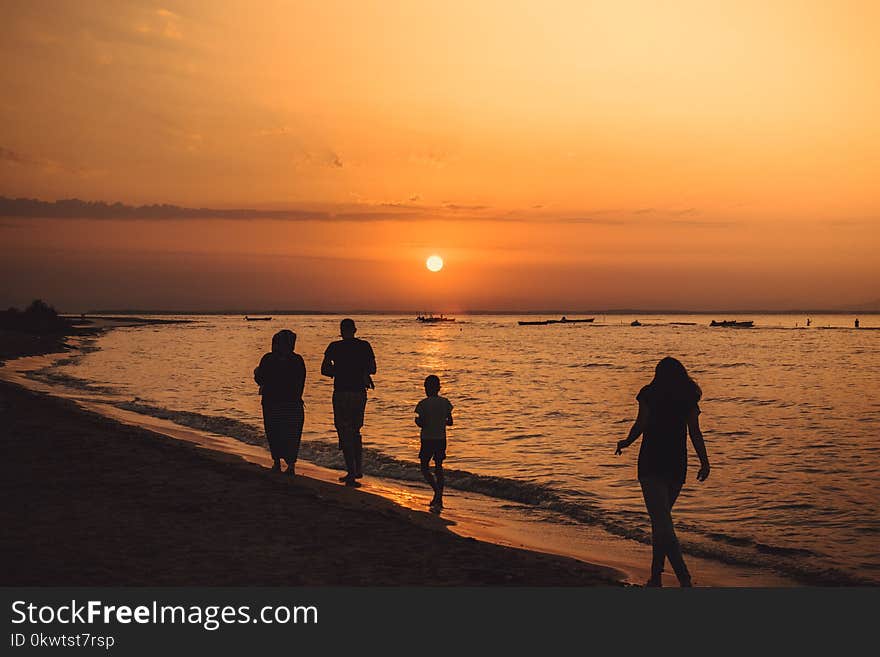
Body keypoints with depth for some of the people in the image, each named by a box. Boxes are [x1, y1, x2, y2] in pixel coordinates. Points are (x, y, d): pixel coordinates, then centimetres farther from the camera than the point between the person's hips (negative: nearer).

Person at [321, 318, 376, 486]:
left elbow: (324, 370, -6)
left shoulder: (334, 347, -5)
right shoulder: (364, 346, 2)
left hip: (341, 393, -3)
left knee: (345, 434, 0)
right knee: (355, 432, 19)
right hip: (359, 392, 3)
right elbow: (372, 369, 5)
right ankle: (358, 470, 20)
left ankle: (352, 473, -4)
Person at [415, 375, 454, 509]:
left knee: (425, 468, 6)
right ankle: (439, 498, 14)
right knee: (439, 467, 15)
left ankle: (437, 491, -17)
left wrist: (417, 420, 5)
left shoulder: (423, 404, -12)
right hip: (441, 439, 4)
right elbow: (450, 422, 3)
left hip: (427, 439, -4)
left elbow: (421, 423, -17)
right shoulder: (445, 402, 1)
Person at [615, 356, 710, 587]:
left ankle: (684, 578, -24)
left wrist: (626, 442, 11)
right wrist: (705, 461, -1)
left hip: (652, 462, -4)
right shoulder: (689, 397, 8)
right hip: (677, 464, 4)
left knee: (661, 521, -10)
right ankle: (656, 575, 22)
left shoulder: (650, 393, 0)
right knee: (662, 518, 18)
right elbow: (695, 432, 0)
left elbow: (641, 424, -7)